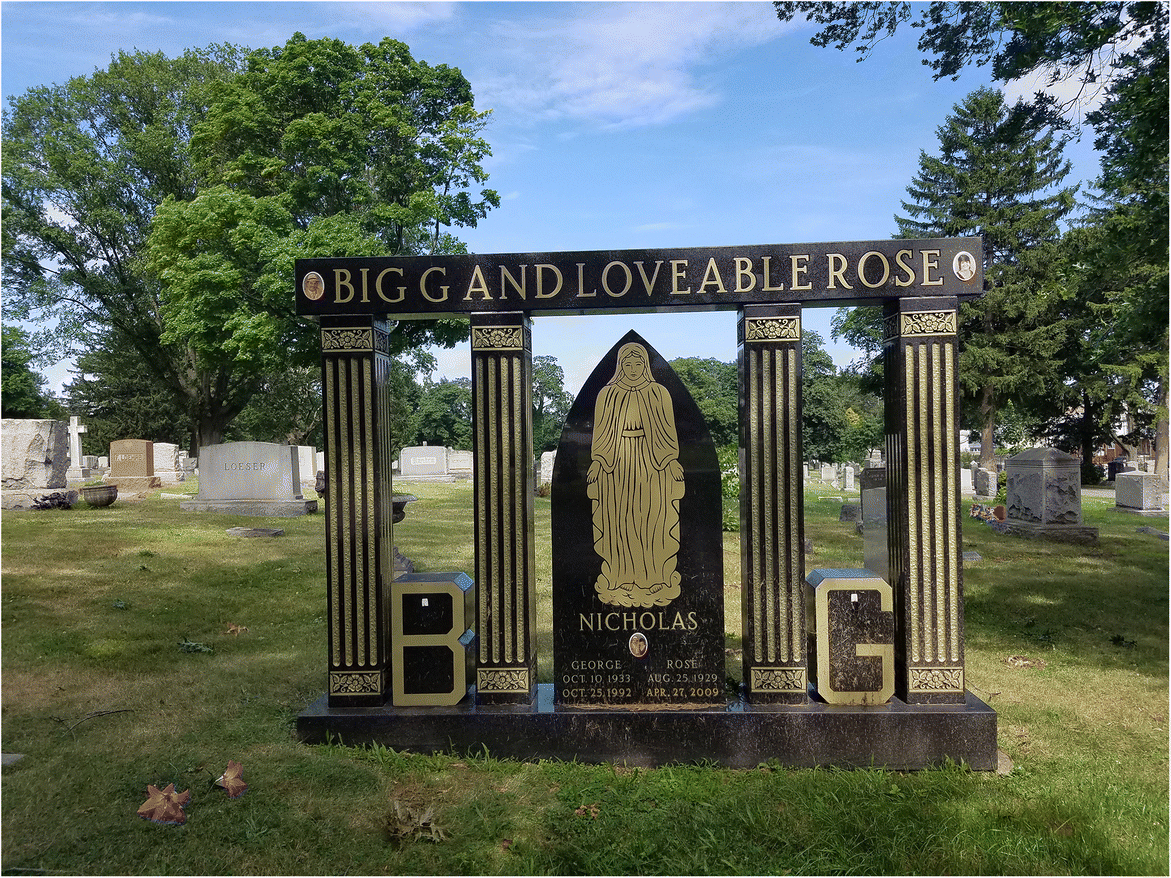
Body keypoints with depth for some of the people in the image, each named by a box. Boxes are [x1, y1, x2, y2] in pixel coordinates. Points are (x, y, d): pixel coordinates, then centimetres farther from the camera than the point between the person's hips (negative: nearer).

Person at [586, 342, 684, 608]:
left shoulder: (659, 394, 3)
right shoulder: (607, 395, 3)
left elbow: (669, 433, 6)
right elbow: (600, 434, 6)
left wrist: (672, 462, 0)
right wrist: (596, 464, 0)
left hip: (652, 466, 0)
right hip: (617, 466, 0)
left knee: (653, 520, 1)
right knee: (618, 522, 2)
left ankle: (654, 577, 13)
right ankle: (621, 578, 12)